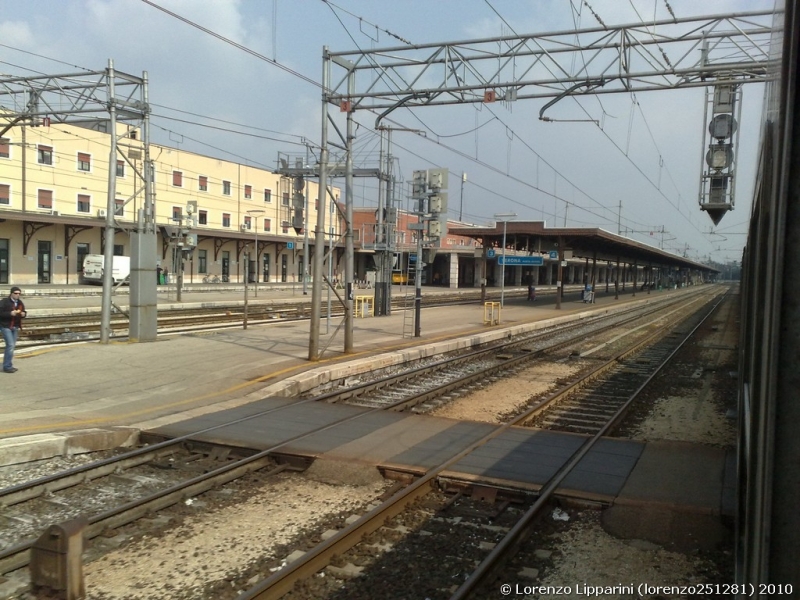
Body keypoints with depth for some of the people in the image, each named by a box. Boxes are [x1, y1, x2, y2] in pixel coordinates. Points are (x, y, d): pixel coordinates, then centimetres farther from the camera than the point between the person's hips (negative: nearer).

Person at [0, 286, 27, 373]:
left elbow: (23, 312, 18)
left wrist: (24, 314, -5)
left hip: (15, 327, 7)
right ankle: (7, 367, -8)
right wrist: (10, 313, -26)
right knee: (10, 345, -14)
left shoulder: (20, 303, 9)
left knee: (12, 346, 10)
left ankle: (8, 366, 20)